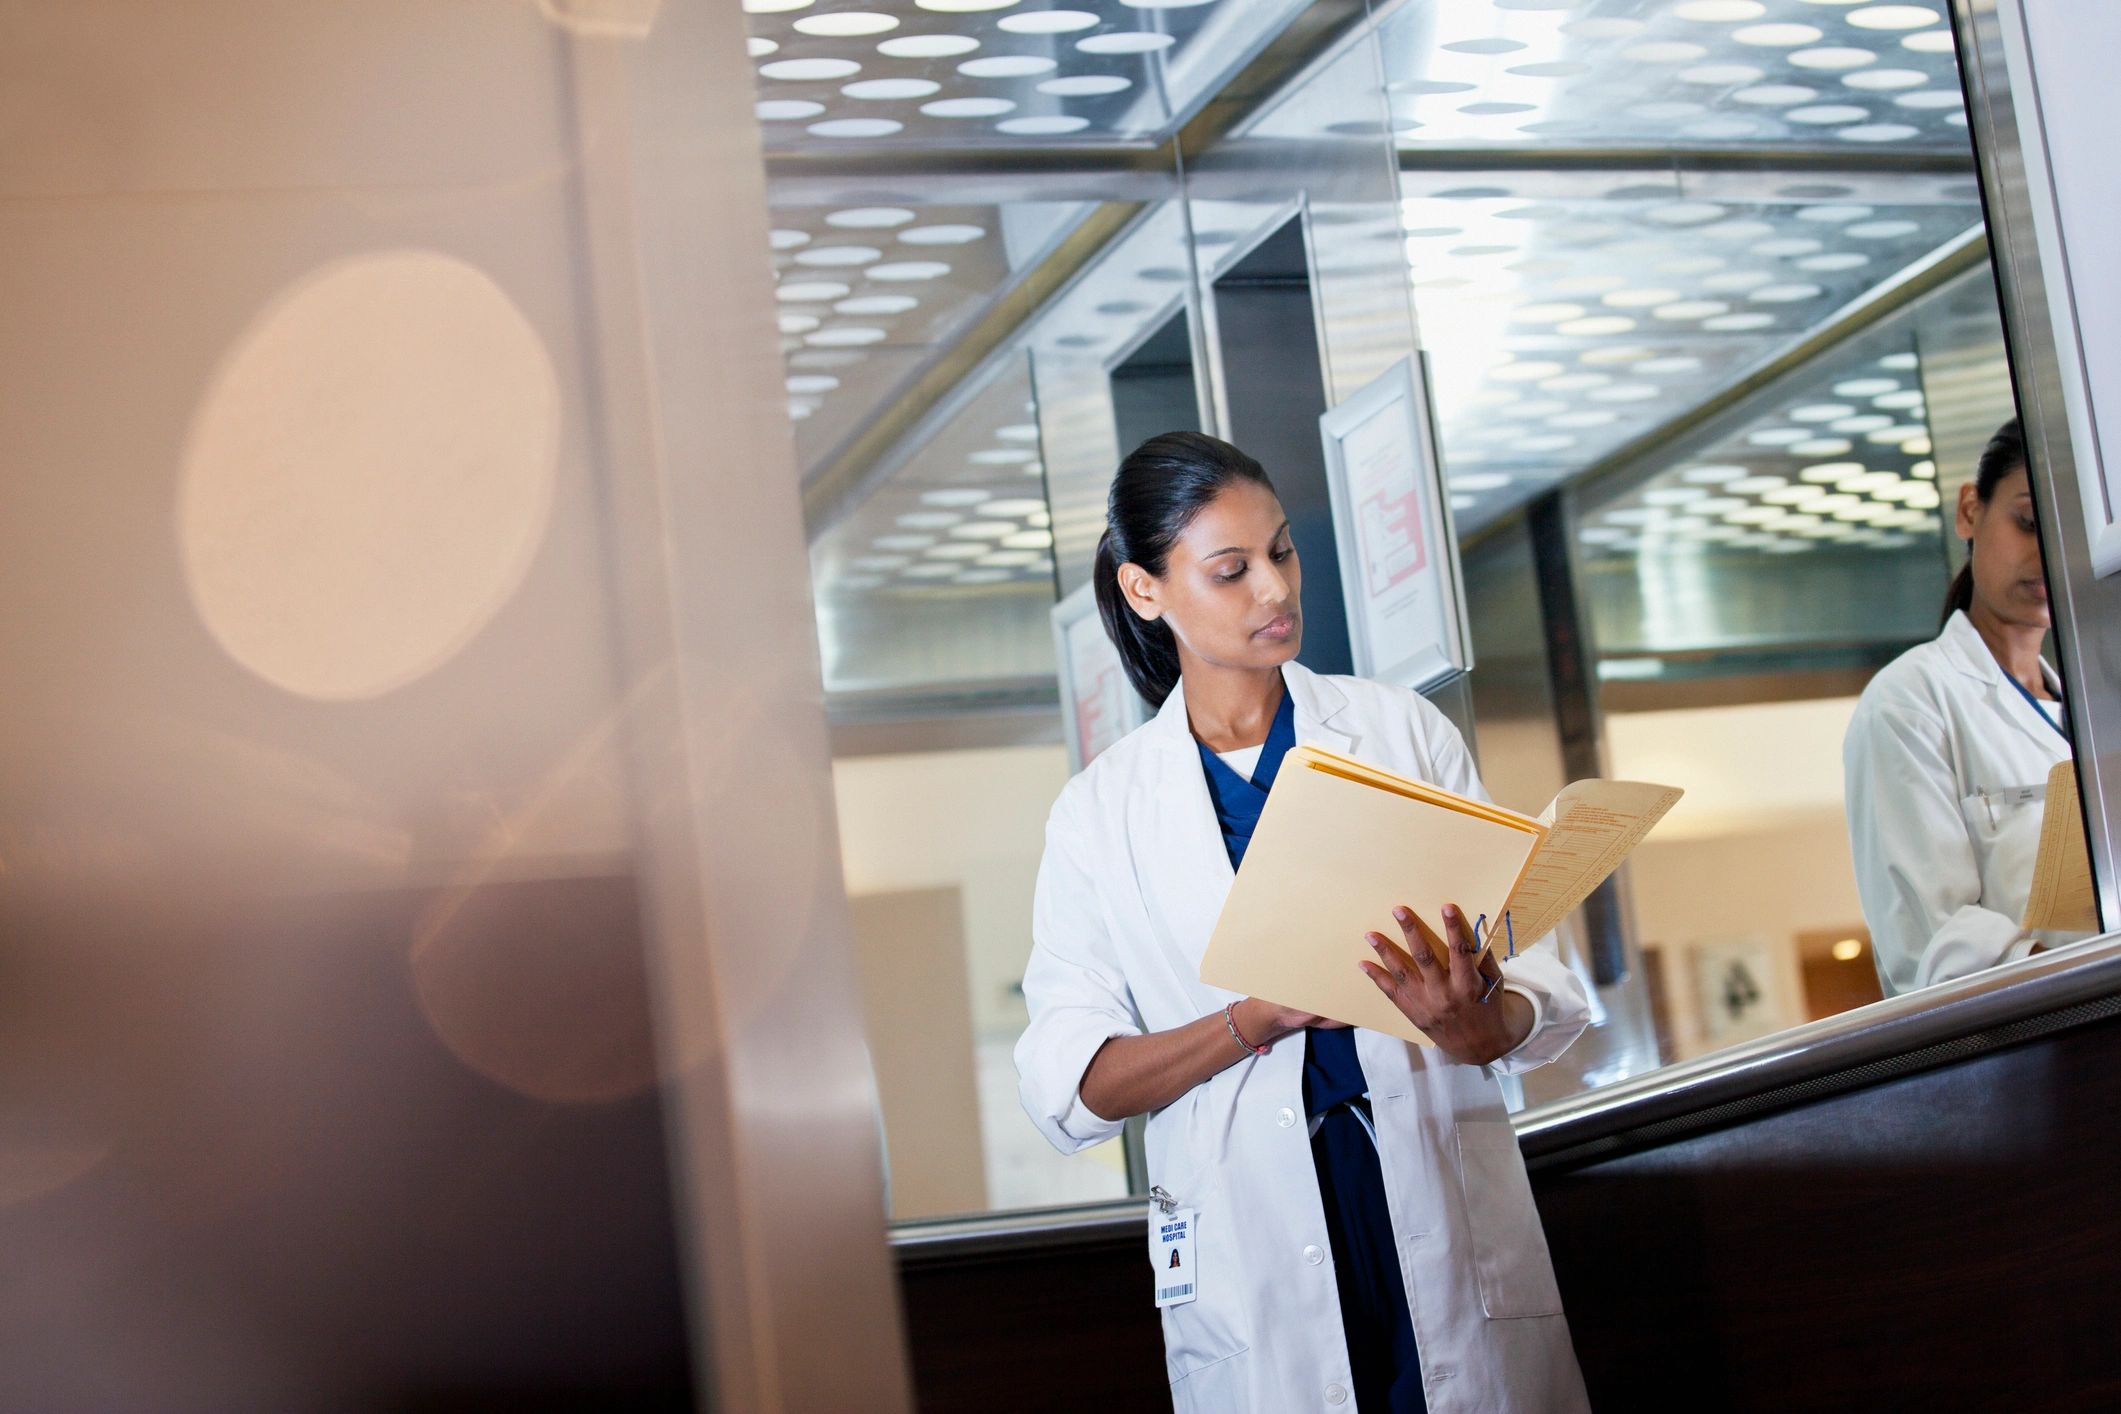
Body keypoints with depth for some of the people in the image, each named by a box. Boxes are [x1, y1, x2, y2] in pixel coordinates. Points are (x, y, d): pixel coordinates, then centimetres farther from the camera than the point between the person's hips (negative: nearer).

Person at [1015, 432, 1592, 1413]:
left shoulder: (1402, 731, 6)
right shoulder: (1102, 810, 6)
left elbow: (1537, 980, 0)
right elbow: (1065, 1088, -4)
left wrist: (1476, 1026, -22)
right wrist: (1258, 1021, -18)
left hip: (1447, 1220, 1)